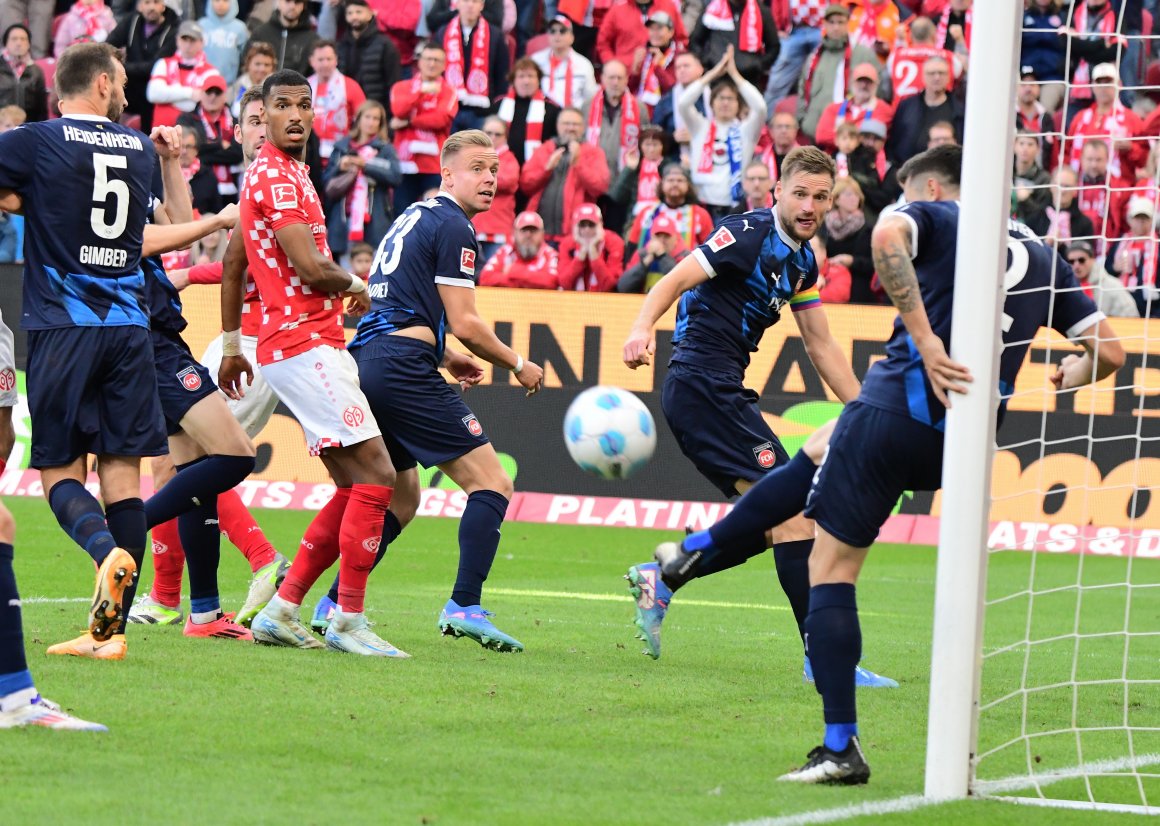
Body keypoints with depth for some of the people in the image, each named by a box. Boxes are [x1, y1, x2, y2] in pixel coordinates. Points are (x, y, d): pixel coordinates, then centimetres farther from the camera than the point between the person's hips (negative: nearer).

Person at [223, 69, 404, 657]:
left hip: (315, 347, 10)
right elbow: (311, 268, -20)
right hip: (305, 346, -10)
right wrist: (355, 285, 0)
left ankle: (280, 612, 11)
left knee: (357, 488, 9)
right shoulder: (277, 174, -12)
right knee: (375, 477, -13)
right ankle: (348, 623, -10)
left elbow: (233, 262, 28)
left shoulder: (274, 172, 20)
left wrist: (232, 344, 30)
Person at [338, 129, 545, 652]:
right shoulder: (453, 227, -6)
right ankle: (464, 606, -19)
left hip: (366, 357, 10)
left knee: (400, 499, 22)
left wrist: (442, 357, 28)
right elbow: (464, 324, -10)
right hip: (403, 369, -10)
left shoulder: (414, 217, 23)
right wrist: (518, 365, 4)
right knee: (491, 485, -7)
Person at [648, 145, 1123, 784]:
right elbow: (1108, 351, 16)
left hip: (899, 405, -7)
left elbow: (888, 235, -22)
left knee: (830, 568, 5)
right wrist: (1071, 375, 39)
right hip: (969, 441, 7)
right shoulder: (1041, 255, 18)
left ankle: (841, 748, 1)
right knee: (817, 451, 33)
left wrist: (923, 336, -23)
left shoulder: (934, 216, 4)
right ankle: (697, 551, 36)